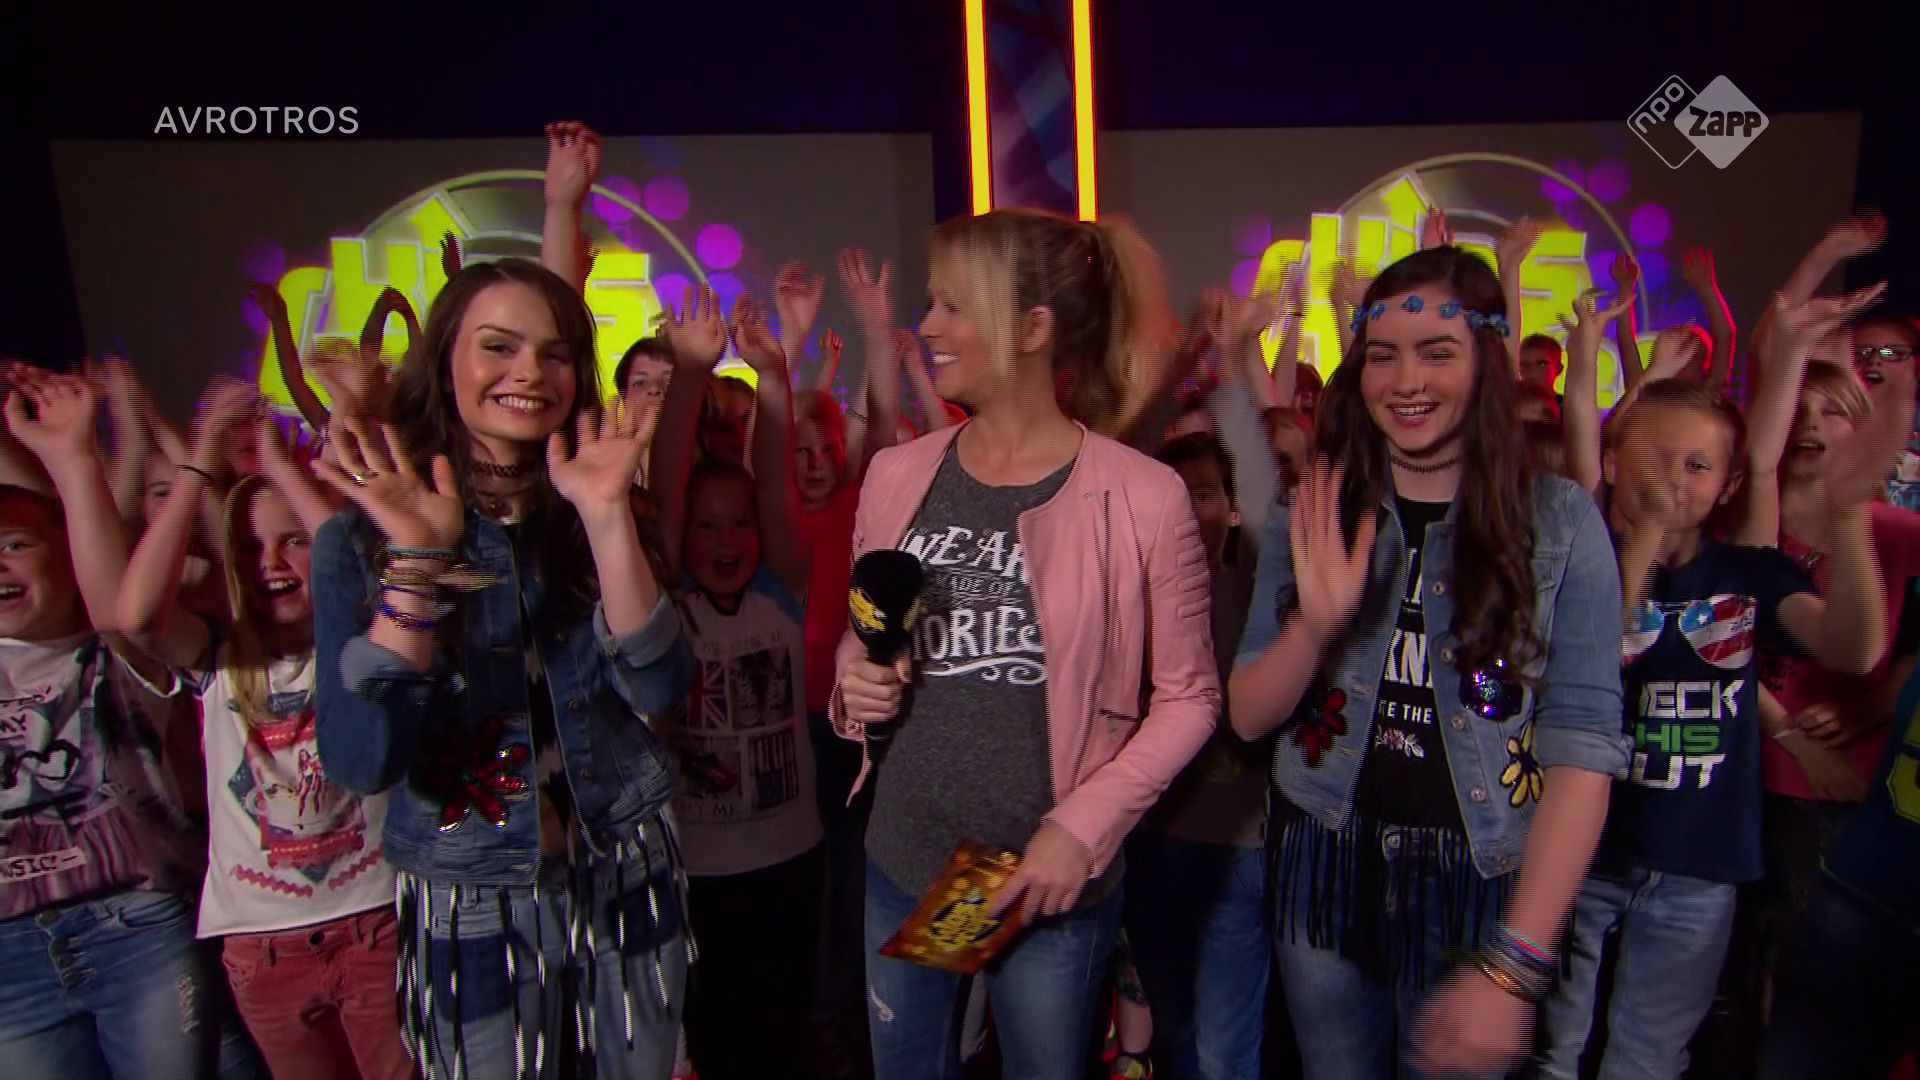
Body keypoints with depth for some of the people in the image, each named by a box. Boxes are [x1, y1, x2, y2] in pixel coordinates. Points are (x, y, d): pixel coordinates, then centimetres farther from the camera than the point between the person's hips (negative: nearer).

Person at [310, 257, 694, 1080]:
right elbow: (359, 764, -21)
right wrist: (416, 564, -30)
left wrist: (607, 518, -26)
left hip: (627, 887, 3)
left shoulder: (588, 514, -2)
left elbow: (658, 690, -17)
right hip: (470, 914, -2)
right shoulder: (363, 538, -10)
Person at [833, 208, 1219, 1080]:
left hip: (1053, 880, -4)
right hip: (900, 864, 4)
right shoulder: (896, 475, -1)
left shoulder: (1142, 497, -14)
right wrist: (854, 689, -8)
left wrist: (1084, 826, -14)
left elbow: (1188, 696, -6)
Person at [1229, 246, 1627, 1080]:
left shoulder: (1561, 523, -8)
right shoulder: (1315, 517, -1)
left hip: (1477, 890, -2)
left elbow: (1582, 749, -13)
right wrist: (1313, 624, -22)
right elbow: (1246, 718, -2)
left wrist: (1515, 967, -17)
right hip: (1324, 876, 3)